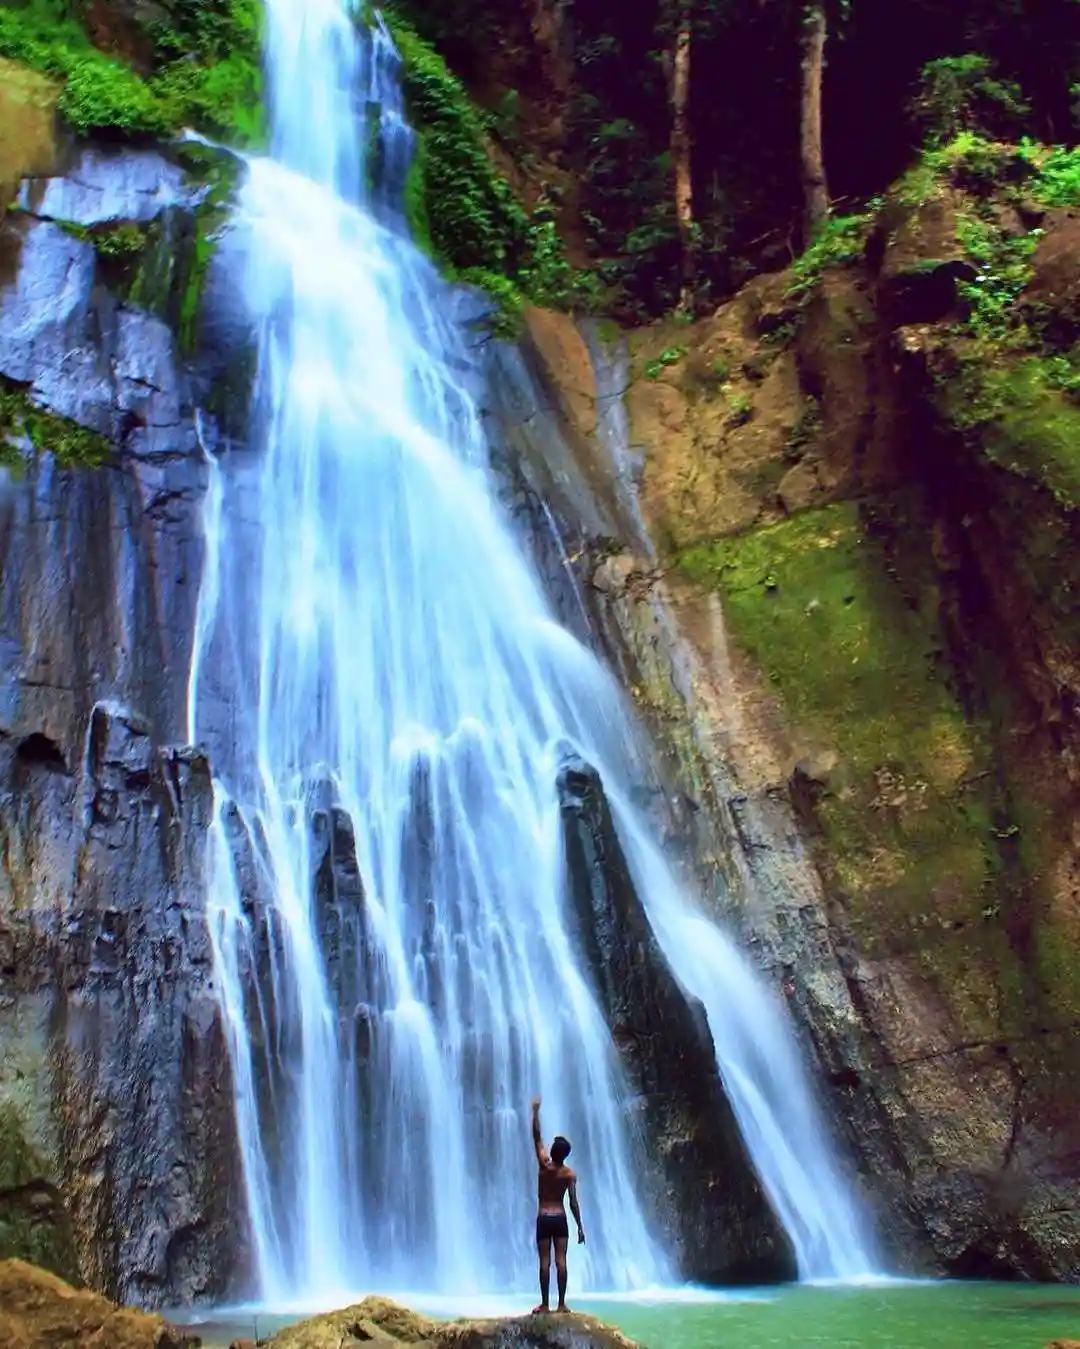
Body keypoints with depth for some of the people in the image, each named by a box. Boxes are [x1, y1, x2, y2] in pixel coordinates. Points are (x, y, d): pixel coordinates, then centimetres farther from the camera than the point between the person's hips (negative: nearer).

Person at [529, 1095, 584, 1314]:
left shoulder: (544, 1165, -7)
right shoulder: (570, 1174, -3)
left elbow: (537, 1138, -5)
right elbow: (573, 1203, -4)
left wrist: (536, 1111, -3)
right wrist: (580, 1227, 2)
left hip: (543, 1219, -1)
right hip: (560, 1219, 2)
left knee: (545, 1261, 0)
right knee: (560, 1260, 2)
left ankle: (545, 1304, 1)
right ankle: (561, 1304, 3)